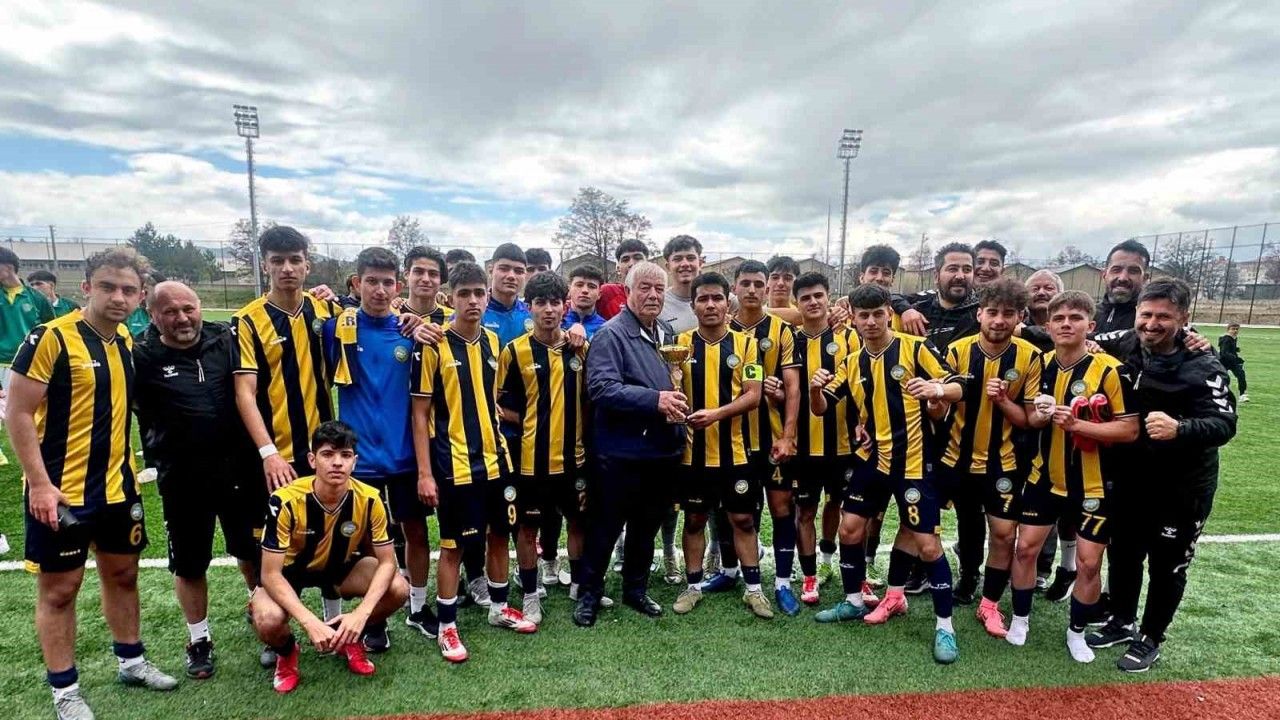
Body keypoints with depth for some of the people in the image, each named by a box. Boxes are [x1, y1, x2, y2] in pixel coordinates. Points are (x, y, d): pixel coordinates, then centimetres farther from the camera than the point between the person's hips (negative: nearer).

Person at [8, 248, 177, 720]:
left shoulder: (127, 341, 5)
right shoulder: (50, 338, -15)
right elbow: (18, 414, -15)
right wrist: (39, 484, -19)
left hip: (118, 486, 6)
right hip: (60, 491, -6)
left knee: (122, 574, 17)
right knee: (59, 587, 7)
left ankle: (131, 662, 33)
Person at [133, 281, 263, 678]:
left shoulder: (226, 339, -1)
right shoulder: (142, 357, -8)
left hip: (239, 469, 2)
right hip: (182, 479, -1)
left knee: (253, 551, 14)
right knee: (189, 563, 13)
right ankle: (199, 640, 32)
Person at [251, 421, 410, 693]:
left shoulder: (369, 499, -25)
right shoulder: (285, 501, -32)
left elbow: (387, 561, -19)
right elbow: (271, 574, -28)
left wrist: (361, 613, -35)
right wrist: (310, 622, -39)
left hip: (341, 566, 2)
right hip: (290, 570, -2)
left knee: (398, 589, -22)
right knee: (269, 620, -33)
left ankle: (348, 638, 9)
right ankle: (287, 652, 6)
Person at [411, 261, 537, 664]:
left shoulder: (493, 342, 6)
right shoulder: (433, 346, -10)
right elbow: (420, 414, -10)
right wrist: (424, 473, -13)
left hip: (495, 459, 6)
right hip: (454, 465, -6)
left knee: (499, 535, 16)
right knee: (453, 547, 5)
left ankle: (499, 609, 35)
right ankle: (447, 628, 22)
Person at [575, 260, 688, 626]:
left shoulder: (667, 334, 11)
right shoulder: (612, 334, -13)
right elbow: (602, 388, -24)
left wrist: (677, 400, 6)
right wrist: (654, 400, -27)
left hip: (663, 450, 7)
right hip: (622, 452, -7)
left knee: (647, 526, 19)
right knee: (606, 527, 7)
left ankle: (636, 588, 36)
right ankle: (589, 593, 25)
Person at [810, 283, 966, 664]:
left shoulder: (915, 348, -9)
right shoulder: (851, 362, 5)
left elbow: (958, 387, -11)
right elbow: (821, 408, 3)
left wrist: (936, 390, -33)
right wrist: (815, 389, -19)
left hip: (912, 460, -5)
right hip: (872, 458, 5)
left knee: (927, 543, -4)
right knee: (849, 529, 10)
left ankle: (944, 625, 14)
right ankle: (853, 601, 30)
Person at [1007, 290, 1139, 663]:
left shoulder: (1110, 370, -17)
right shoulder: (1041, 364, -2)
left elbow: (1130, 429, -17)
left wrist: (1077, 424, -29)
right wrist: (1040, 415, -13)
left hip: (1093, 484, -4)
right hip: (1045, 476, 4)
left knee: (1089, 563, 4)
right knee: (1025, 547, 6)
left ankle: (1077, 632, 27)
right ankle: (1020, 619, 26)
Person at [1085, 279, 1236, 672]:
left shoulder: (1204, 367, -18)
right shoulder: (1123, 349, -5)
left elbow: (1224, 425, -26)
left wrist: (1180, 428, -46)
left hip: (1184, 486, -4)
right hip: (1132, 477, 4)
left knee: (1167, 565, 11)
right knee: (1122, 554, 18)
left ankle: (1150, 639, 31)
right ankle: (1122, 622, 39)